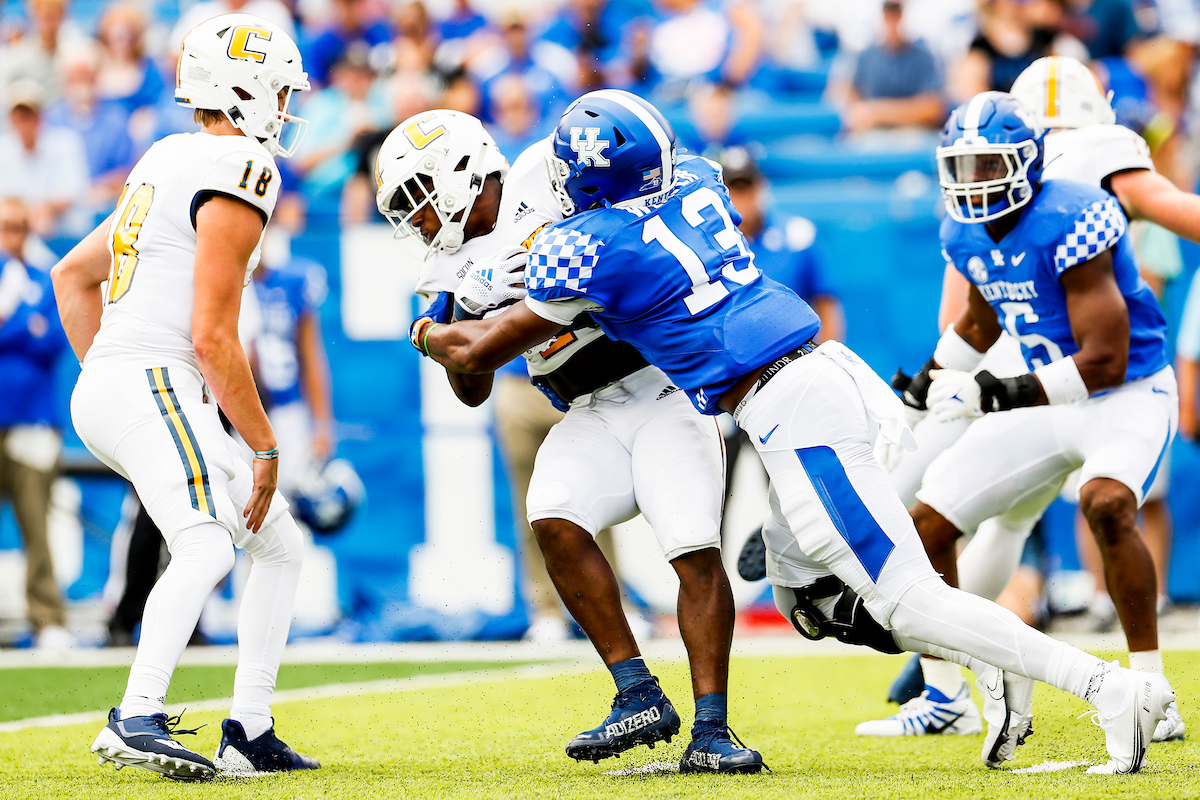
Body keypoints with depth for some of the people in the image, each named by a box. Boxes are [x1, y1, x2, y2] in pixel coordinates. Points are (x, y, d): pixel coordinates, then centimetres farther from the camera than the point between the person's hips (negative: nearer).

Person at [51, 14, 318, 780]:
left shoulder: (167, 162, 19)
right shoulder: (237, 174, -9)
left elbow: (72, 273, 29)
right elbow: (212, 339, -14)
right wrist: (266, 448, -7)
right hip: (153, 385, -10)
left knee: (282, 543, 14)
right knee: (207, 548, -28)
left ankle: (249, 735, 10)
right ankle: (137, 718, -41)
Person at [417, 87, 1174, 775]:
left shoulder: (588, 247, -6)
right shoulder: (697, 182, 14)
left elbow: (477, 354, 7)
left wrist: (430, 333, 30)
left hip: (794, 417, -8)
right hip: (833, 371, 8)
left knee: (910, 601, -7)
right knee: (802, 582, 21)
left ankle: (1110, 687, -15)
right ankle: (990, 662, 9)